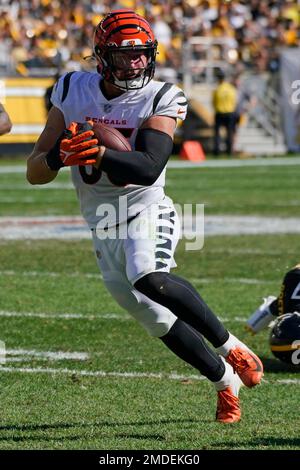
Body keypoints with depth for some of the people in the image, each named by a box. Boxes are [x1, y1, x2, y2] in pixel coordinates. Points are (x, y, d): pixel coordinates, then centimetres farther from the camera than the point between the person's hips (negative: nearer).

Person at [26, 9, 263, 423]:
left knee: (149, 279, -34)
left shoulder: (160, 100, -10)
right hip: (103, 227, 4)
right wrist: (60, 156, -24)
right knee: (158, 320, 6)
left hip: (146, 209, -4)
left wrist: (99, 154, -42)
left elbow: (150, 168, -25)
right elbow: (34, 172, -1)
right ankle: (226, 381, 26)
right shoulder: (73, 93, 0)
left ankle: (229, 346, -18)